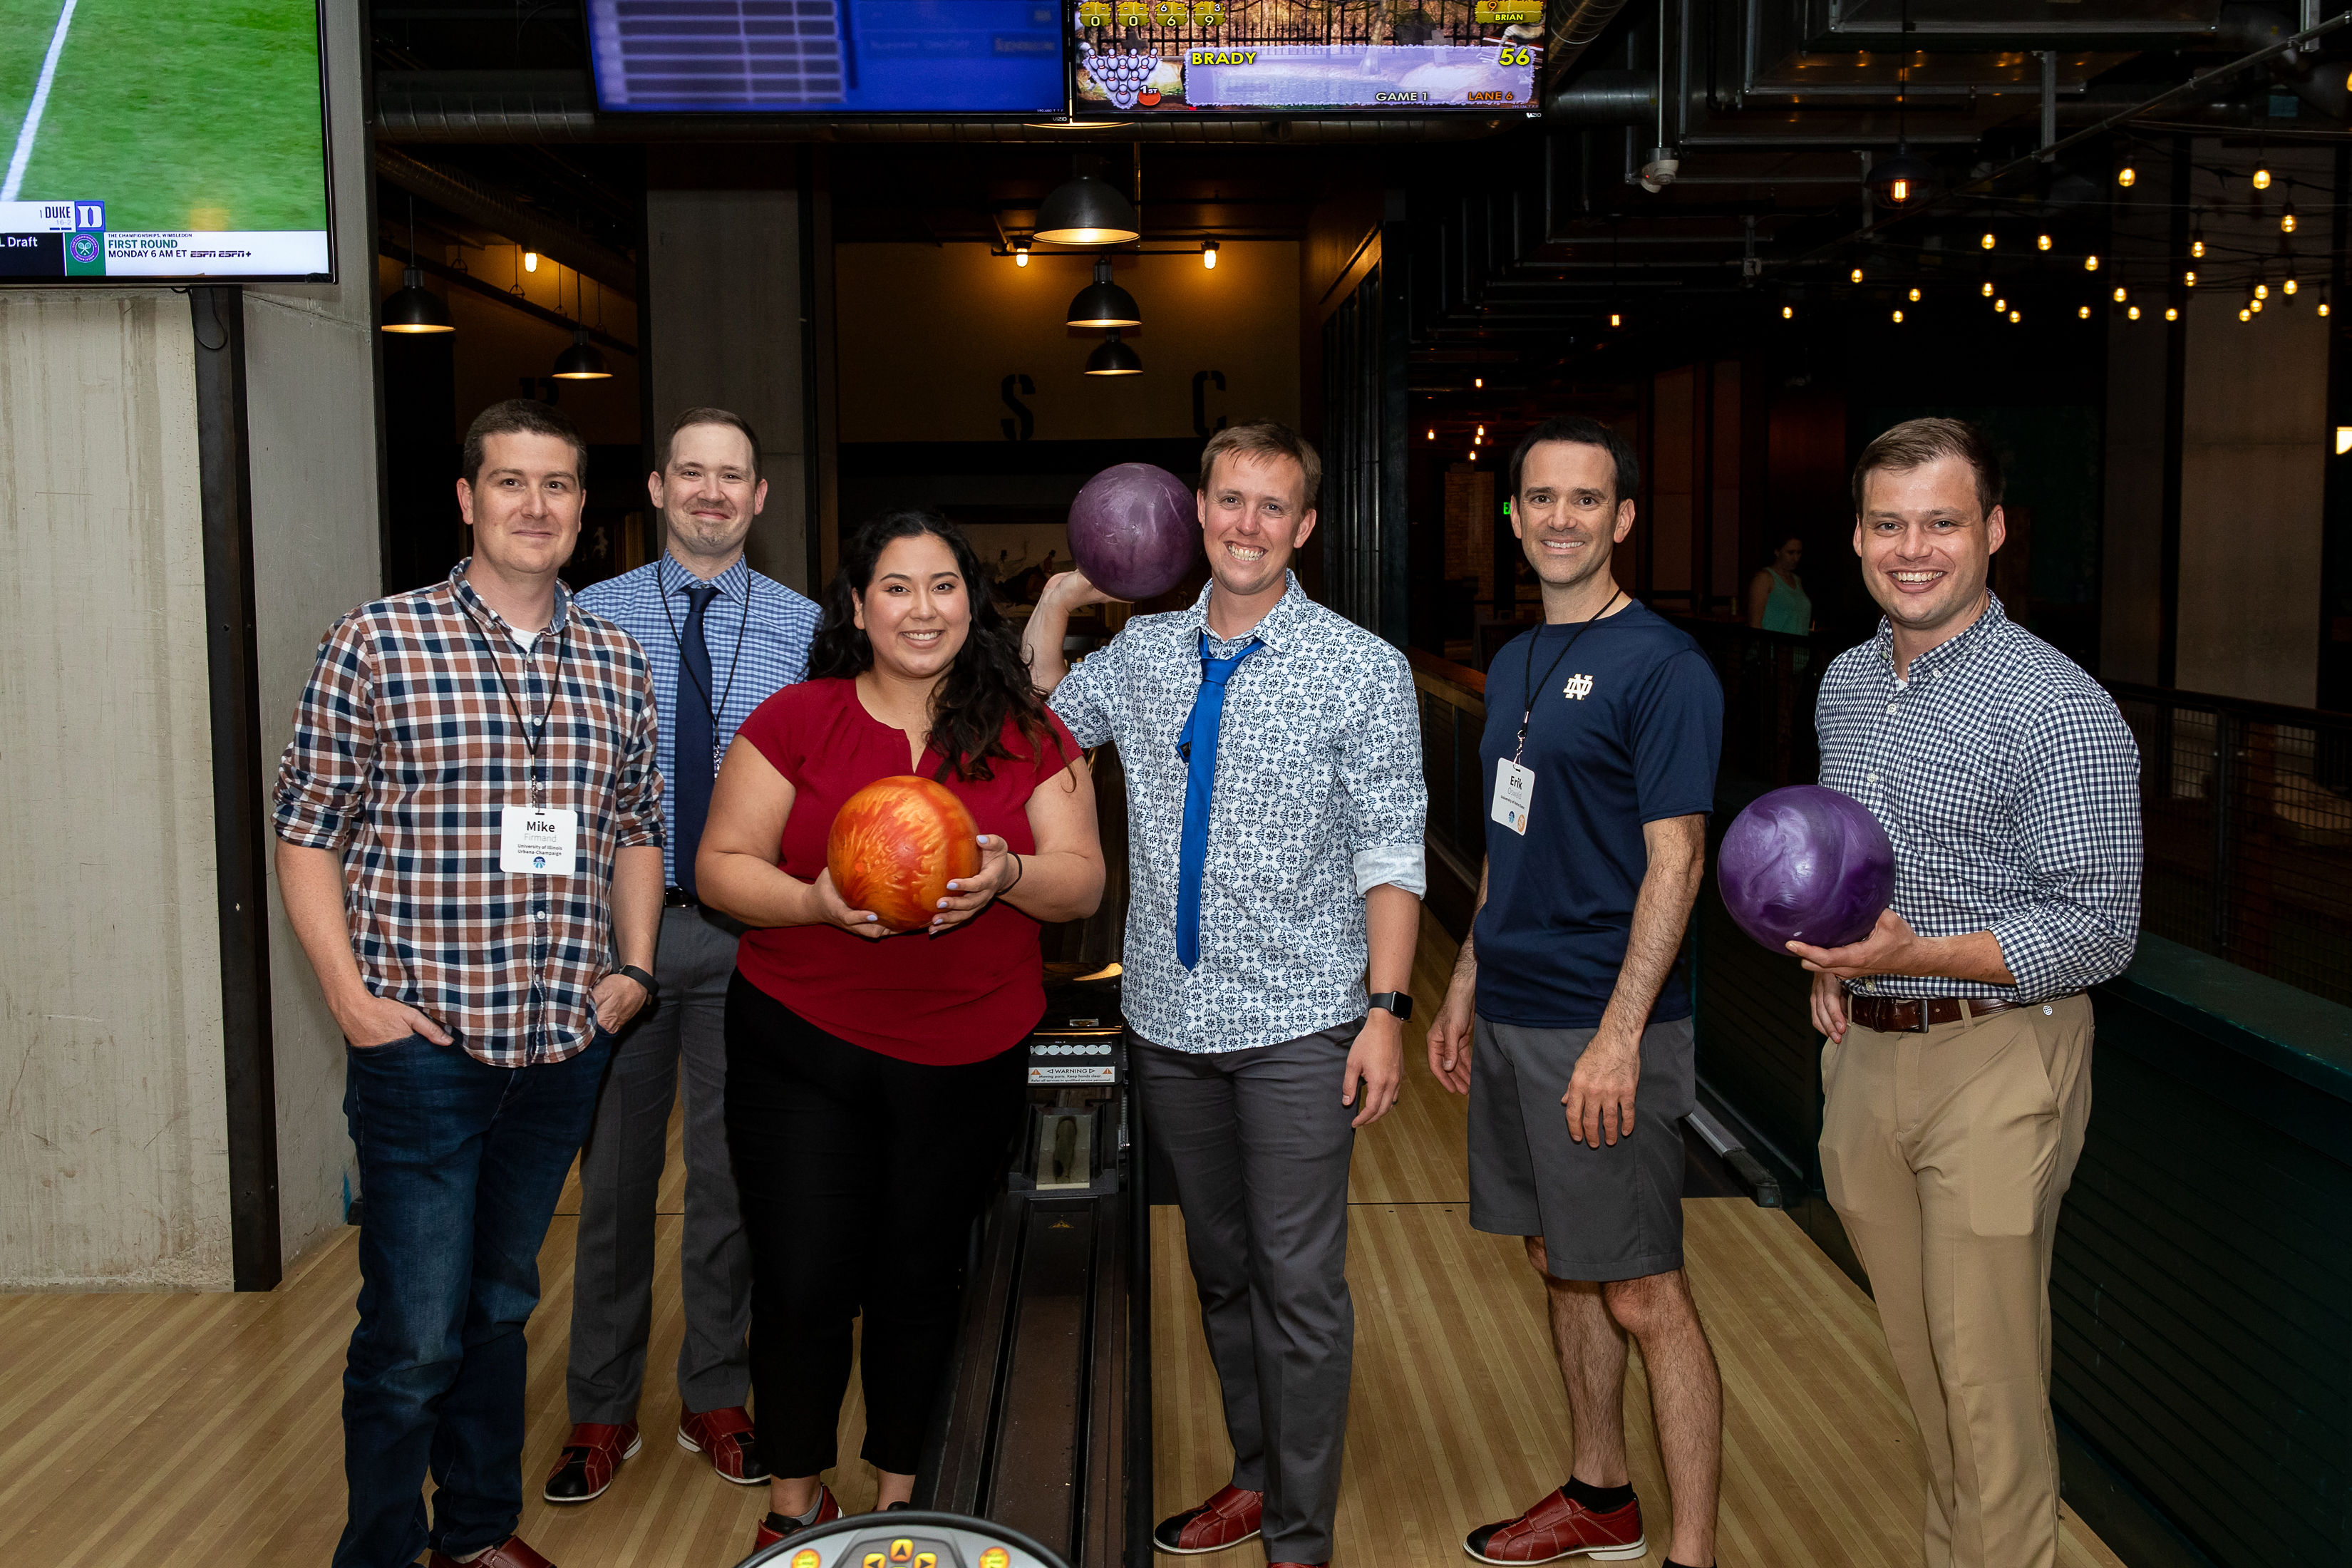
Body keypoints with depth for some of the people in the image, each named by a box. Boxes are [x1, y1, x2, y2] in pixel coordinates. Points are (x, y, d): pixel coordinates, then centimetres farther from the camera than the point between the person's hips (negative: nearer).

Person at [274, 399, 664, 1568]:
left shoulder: (618, 663, 8)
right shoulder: (375, 643, -5)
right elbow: (307, 830, -4)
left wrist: (633, 965, 6)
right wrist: (351, 997, -11)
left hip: (563, 1047, 5)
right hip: (422, 1042, -4)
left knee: (500, 1305, 18)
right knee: (414, 1332, 0)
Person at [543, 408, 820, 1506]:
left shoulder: (806, 628, 2)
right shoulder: (592, 619, 2)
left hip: (751, 932, 0)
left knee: (733, 1172, 11)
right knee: (614, 1174, 9)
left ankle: (716, 1400, 28)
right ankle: (601, 1412, 25)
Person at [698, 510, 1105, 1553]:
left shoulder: (1027, 735, 3)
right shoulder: (795, 721, -1)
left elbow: (1083, 880, 1)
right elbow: (721, 868, -2)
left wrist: (1010, 876, -20)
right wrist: (816, 901, -21)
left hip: (968, 1063, 1)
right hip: (804, 1048, -1)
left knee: (921, 1283, 11)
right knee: (801, 1284, 2)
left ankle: (899, 1500, 31)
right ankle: (794, 1504, 26)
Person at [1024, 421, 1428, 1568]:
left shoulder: (1362, 670, -6)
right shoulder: (1143, 652, 6)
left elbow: (1390, 855, -8)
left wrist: (1388, 1010, -14)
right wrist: (1058, 602, 10)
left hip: (1297, 1023, -4)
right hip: (1169, 1016, 5)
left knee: (1299, 1283, 1)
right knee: (1219, 1265, 17)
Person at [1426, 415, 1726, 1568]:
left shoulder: (1661, 667, -12)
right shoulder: (1514, 664, 13)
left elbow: (1674, 863, -17)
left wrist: (1619, 1036, -21)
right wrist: (1463, 992, 17)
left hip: (1602, 1029, -8)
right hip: (1511, 1018, 8)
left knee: (1643, 1297, -1)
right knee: (1560, 1265, 18)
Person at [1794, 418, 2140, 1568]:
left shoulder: (2058, 709, -14)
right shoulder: (1846, 684, 9)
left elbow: (2100, 928, -15)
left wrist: (1917, 954, -26)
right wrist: (1831, 959, 4)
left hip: (1995, 1062, -6)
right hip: (1864, 1054, 7)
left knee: (1988, 1374, -1)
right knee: (1919, 1356, 17)